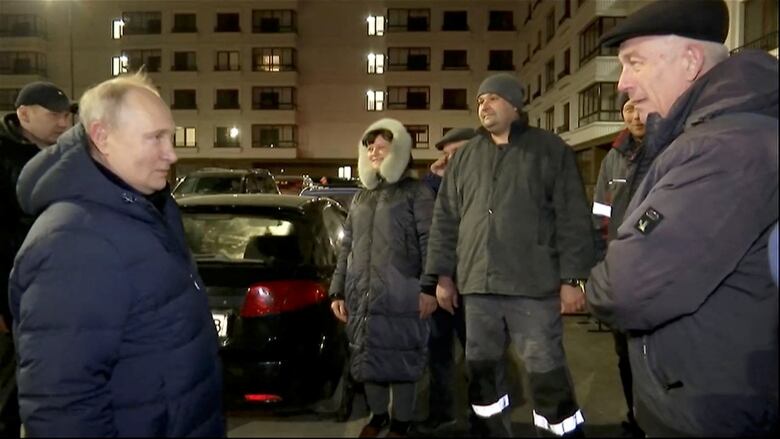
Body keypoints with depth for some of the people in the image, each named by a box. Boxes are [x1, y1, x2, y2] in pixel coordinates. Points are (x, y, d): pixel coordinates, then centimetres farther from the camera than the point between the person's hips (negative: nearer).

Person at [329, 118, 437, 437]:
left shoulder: (416, 193, 0)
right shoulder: (360, 198, 18)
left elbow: (429, 242, -7)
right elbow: (346, 247, 18)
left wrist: (429, 287, -15)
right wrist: (338, 290, 13)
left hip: (400, 297, -5)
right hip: (362, 296, 6)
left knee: (401, 359, 4)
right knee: (368, 356, 13)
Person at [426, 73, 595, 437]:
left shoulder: (550, 150, 2)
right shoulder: (464, 157, 14)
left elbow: (573, 218, -2)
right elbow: (445, 219, 14)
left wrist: (571, 279, -8)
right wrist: (443, 276, 9)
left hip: (533, 285, -4)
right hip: (476, 285, 5)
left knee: (546, 372, -1)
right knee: (481, 371, 13)